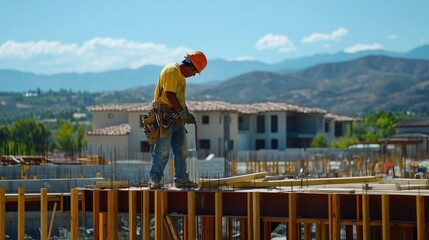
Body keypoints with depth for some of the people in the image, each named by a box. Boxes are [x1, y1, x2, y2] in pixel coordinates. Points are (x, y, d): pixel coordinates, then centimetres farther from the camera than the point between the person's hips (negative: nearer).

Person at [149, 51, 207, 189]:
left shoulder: (181, 75, 21)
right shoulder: (172, 71, -13)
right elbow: (169, 95, -22)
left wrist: (187, 114, 13)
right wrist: (183, 112, -21)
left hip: (177, 118, 10)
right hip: (165, 115, -10)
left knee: (182, 150, 10)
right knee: (162, 150, -8)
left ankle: (180, 179, 16)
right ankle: (156, 180, -2)